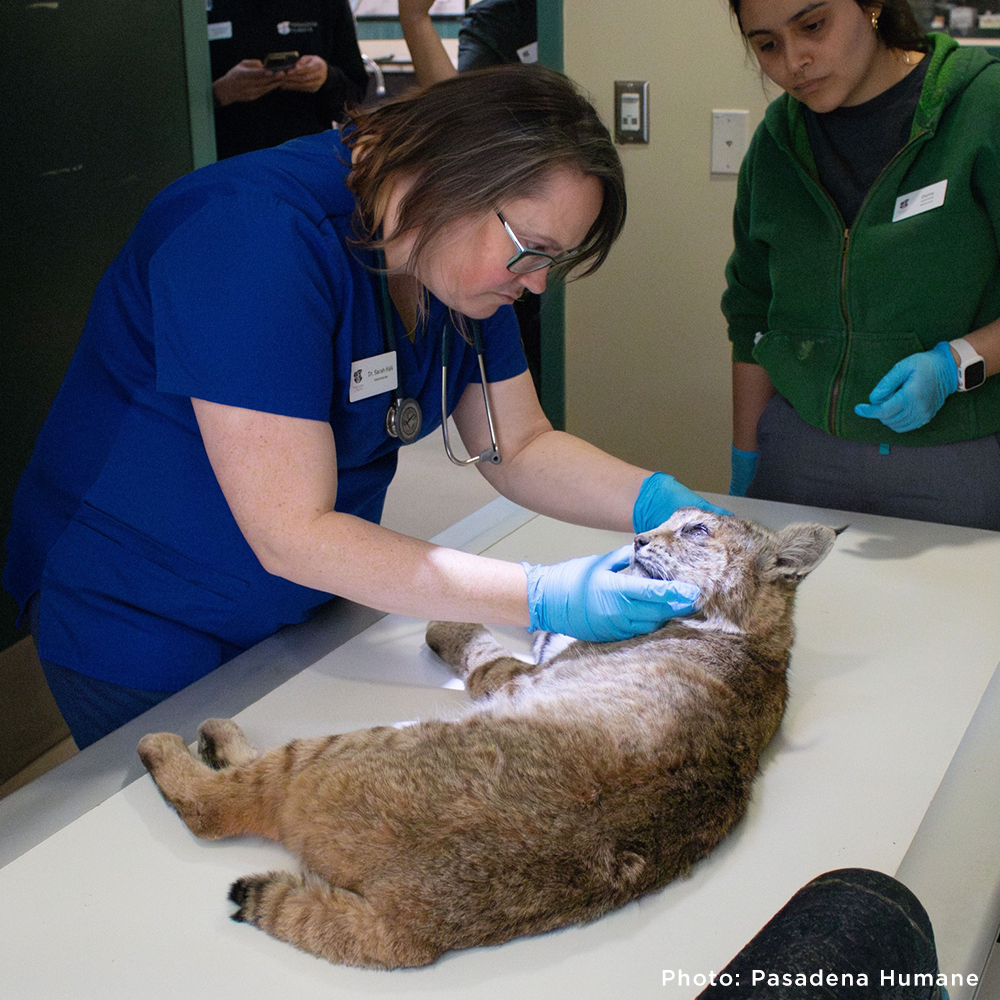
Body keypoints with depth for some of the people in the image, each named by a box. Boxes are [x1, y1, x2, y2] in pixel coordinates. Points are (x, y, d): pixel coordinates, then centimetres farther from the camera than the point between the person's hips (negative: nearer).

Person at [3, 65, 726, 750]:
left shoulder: (464, 252, -5)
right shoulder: (255, 235, -32)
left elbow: (518, 447, 1)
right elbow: (293, 535, -34)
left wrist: (660, 504, -17)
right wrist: (545, 598, -35)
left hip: (307, 613, 7)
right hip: (145, 632, -7)